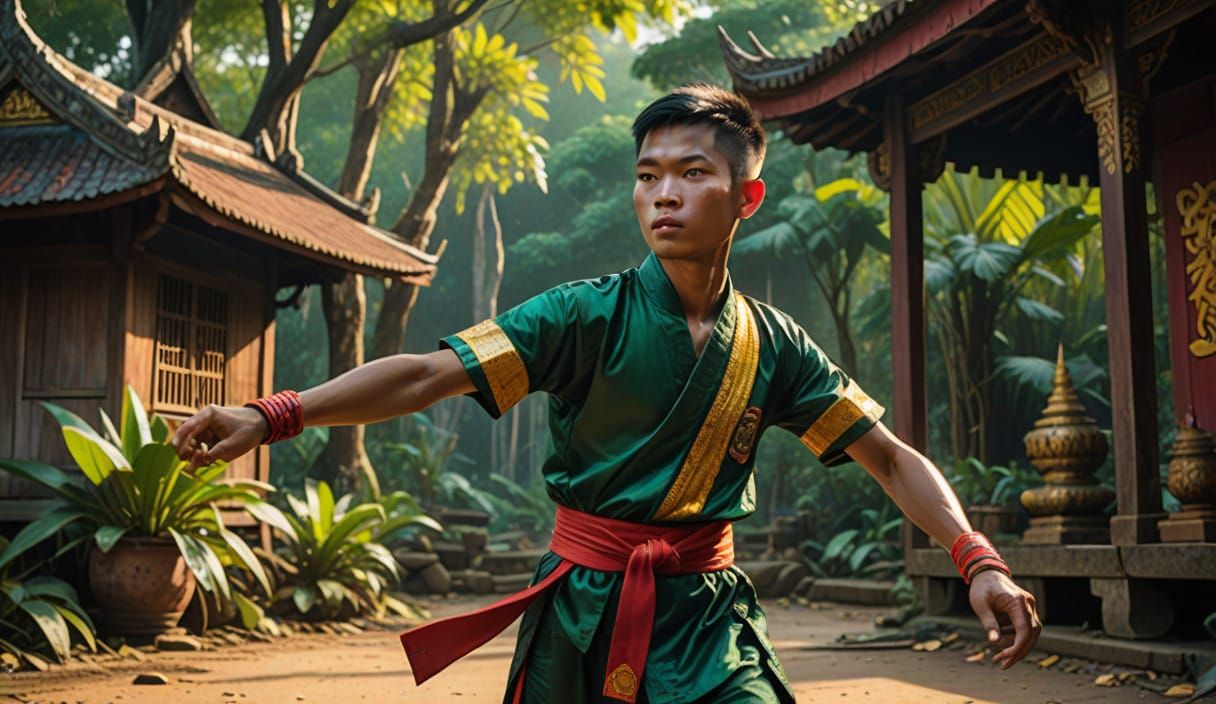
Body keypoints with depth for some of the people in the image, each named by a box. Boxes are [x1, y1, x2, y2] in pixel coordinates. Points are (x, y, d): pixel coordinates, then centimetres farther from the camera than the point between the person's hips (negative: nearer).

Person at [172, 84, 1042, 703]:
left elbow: (891, 457, 6)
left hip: (708, 615, 2)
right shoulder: (590, 316, -8)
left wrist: (979, 560, -9)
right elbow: (428, 374, -17)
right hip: (583, 610, -2)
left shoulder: (774, 345, 2)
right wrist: (273, 416, -29)